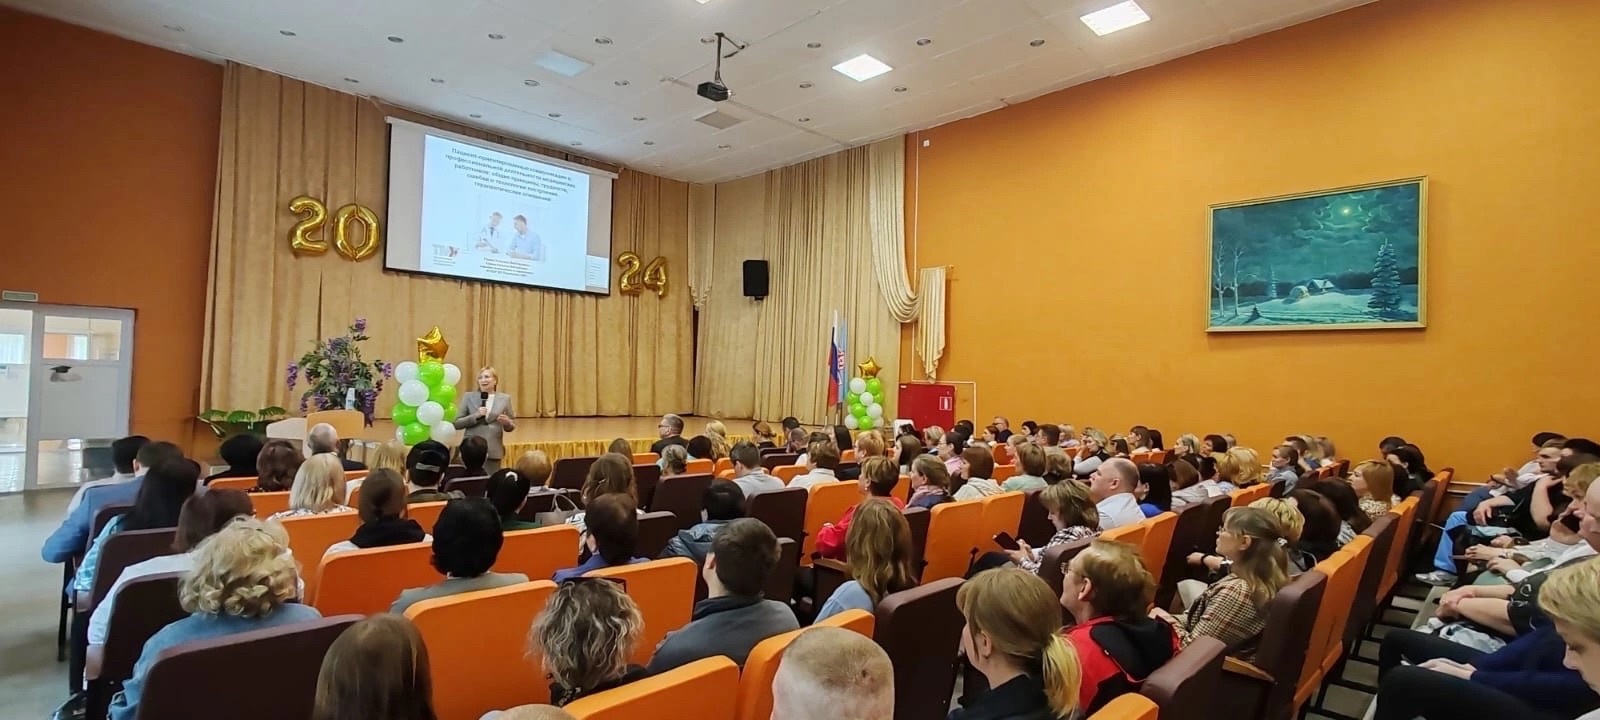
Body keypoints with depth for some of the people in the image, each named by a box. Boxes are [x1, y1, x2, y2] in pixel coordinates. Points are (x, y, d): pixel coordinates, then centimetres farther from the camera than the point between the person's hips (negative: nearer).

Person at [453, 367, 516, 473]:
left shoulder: (505, 398, 6)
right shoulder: (468, 397, 5)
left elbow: (512, 426, 11)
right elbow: (457, 423, 2)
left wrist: (507, 422, -12)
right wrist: (475, 416, -13)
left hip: (493, 451, 0)